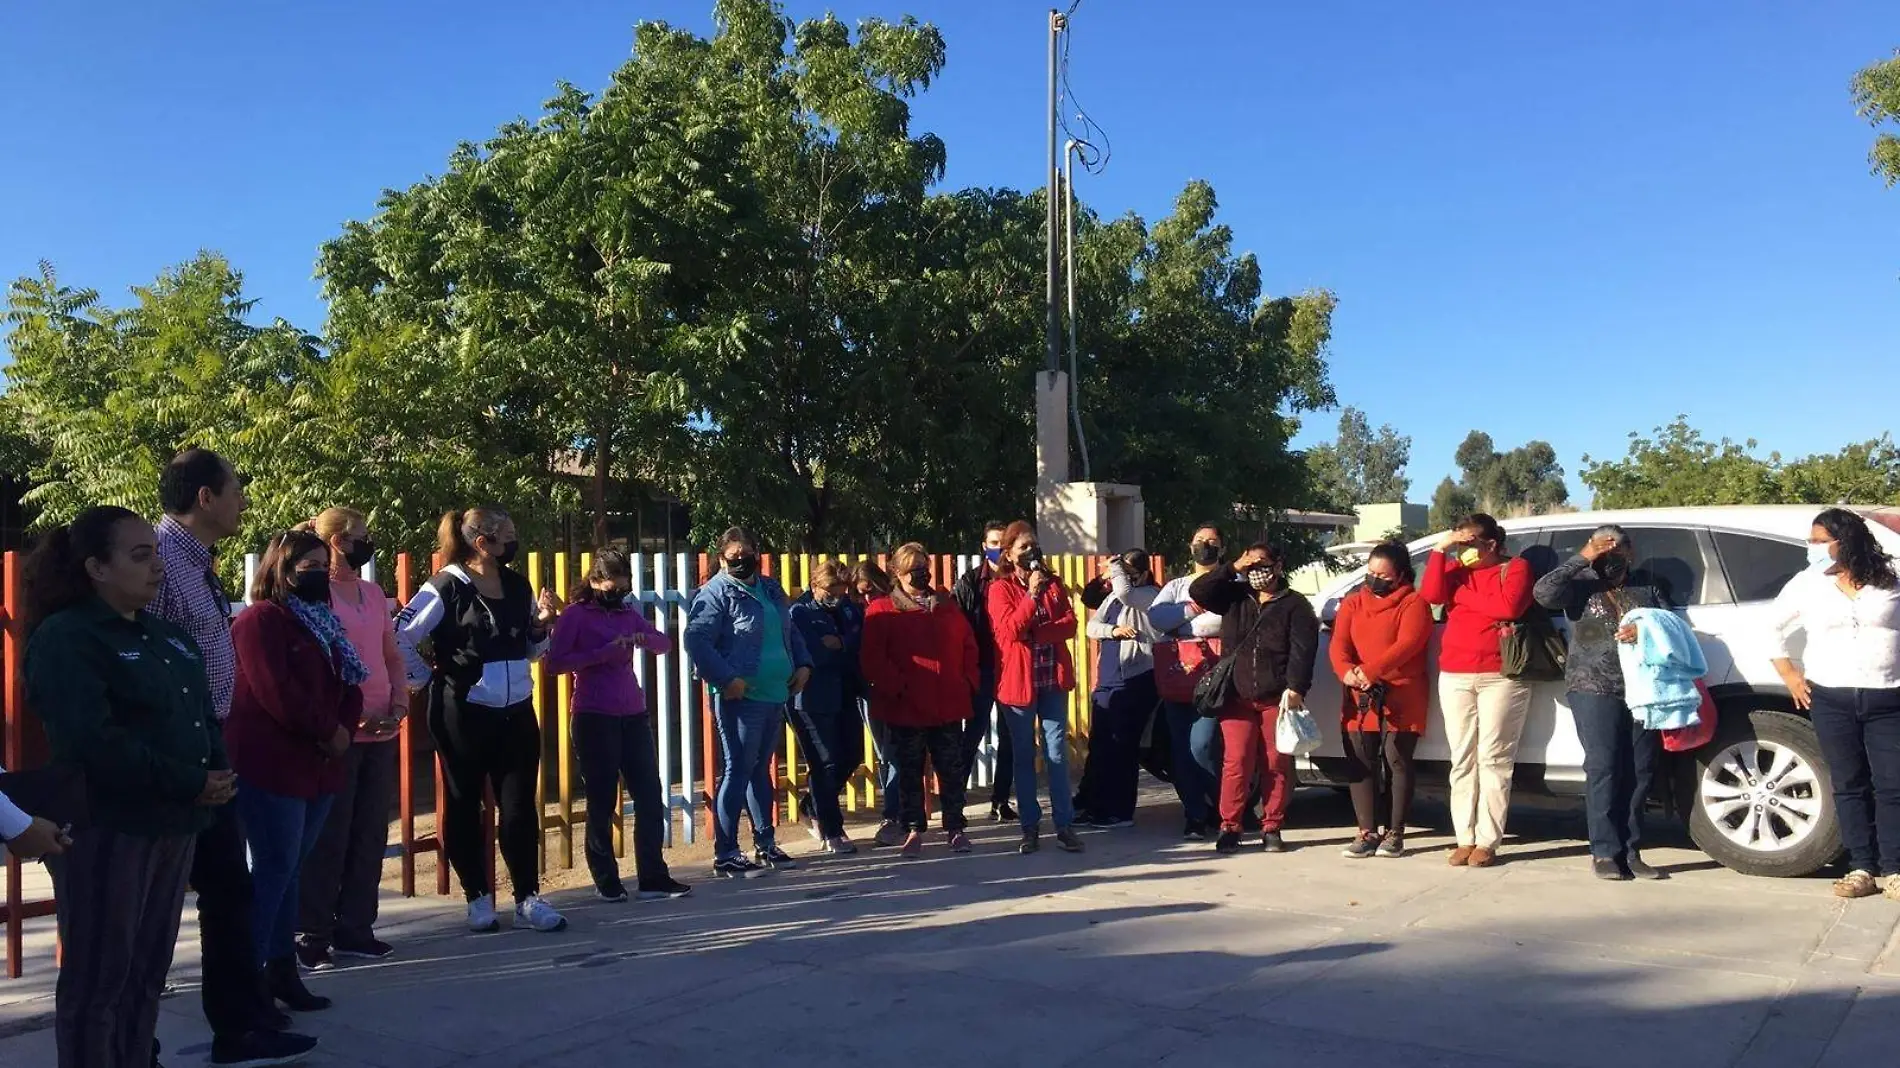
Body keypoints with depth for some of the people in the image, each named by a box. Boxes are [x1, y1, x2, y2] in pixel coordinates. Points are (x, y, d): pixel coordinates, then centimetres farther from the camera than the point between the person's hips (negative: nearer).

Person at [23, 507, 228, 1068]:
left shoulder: (167, 636, 15)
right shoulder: (65, 638, -10)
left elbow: (204, 713, 16)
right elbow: (93, 741, -21)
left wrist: (220, 772, -4)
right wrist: (190, 784, -19)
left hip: (172, 824, 8)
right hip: (105, 829, -8)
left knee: (149, 970, 15)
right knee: (98, 978, 3)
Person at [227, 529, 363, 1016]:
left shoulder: (323, 622, 18)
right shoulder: (261, 619, -9)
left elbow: (348, 686, 14)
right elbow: (276, 693, -19)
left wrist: (344, 730, -4)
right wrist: (329, 732, -12)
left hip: (316, 765, 8)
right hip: (270, 766, -8)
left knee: (290, 870, 12)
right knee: (275, 869, -7)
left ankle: (283, 970, 17)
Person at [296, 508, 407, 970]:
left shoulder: (374, 594, 13)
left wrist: (399, 705, 4)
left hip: (381, 733, 7)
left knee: (371, 834, 11)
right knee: (328, 838, 0)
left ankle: (354, 927, 21)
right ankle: (312, 933, 10)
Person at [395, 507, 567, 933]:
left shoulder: (518, 585, 9)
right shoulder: (446, 588, -10)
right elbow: (400, 639, -12)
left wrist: (541, 623, 0)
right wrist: (428, 679, -6)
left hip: (517, 712, 5)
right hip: (463, 714, -5)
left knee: (520, 805, 4)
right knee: (464, 805, 8)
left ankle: (528, 899, 11)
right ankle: (478, 898, 21)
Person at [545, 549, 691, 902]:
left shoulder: (629, 613, 14)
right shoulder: (575, 615, -2)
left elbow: (665, 644, 15)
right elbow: (555, 662, -12)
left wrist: (645, 638, -7)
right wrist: (602, 653, -20)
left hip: (634, 715, 6)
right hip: (595, 717, -5)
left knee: (650, 797, 3)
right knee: (602, 801, 2)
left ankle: (653, 878, 10)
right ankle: (606, 881, 14)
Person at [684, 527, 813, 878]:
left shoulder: (771, 588, 15)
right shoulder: (716, 593, -8)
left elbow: (790, 632, 26)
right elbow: (696, 640, -18)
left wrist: (803, 664, 11)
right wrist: (727, 679, -23)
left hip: (775, 695, 8)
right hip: (741, 697, -8)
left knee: (761, 769, 16)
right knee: (738, 771, -5)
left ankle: (765, 846, 26)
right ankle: (725, 856, 2)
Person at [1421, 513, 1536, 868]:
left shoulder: (1516, 568, 1)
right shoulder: (1455, 569, 13)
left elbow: (1509, 606, -17)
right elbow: (1430, 594, -5)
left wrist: (1463, 595, -6)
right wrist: (1440, 550, -8)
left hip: (1500, 677, -4)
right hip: (1455, 677, 4)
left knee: (1493, 759, -4)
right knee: (1462, 759, 4)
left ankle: (1487, 842, -2)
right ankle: (1465, 839, 7)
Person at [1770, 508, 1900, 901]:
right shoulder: (1806, 584, 4)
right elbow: (1769, 629, 12)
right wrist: (1790, 675, 6)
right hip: (1830, 700, 1)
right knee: (1849, 786, 6)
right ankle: (1862, 868, 12)